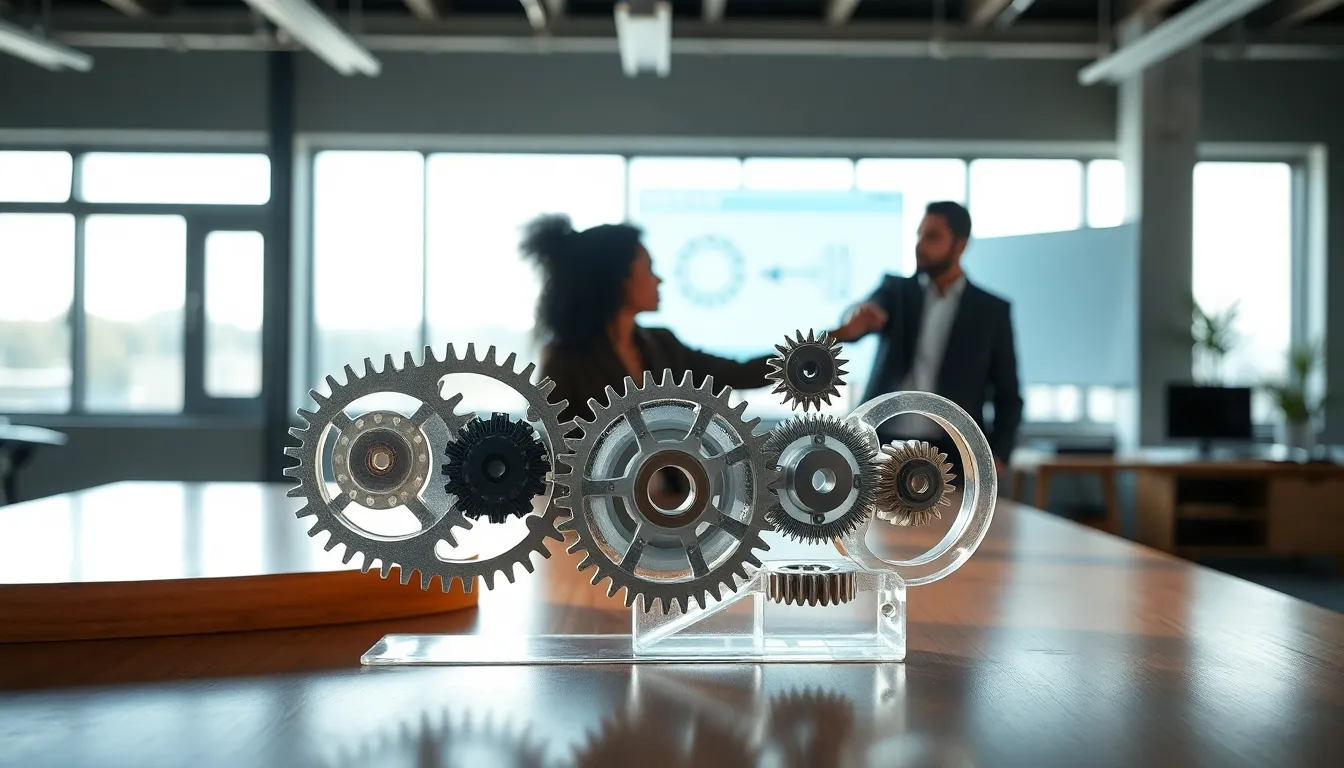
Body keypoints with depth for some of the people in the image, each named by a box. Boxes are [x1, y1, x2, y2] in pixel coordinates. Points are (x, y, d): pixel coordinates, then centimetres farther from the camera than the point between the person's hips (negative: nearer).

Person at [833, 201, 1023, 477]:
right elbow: (870, 311, -14)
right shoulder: (896, 290, 9)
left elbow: (1008, 395, 7)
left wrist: (998, 455, -8)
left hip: (949, 459, -1)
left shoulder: (991, 310, 6)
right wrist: (856, 321, -39)